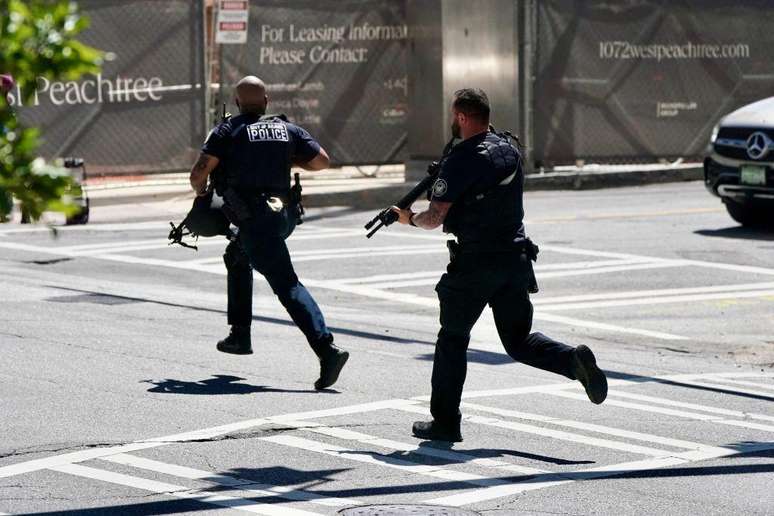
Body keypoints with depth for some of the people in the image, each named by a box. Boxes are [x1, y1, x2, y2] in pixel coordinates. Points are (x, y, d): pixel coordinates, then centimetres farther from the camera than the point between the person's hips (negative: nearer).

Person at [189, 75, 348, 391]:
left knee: (287, 285, -13)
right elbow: (323, 161, 12)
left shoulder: (228, 130, 1)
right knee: (236, 257, 31)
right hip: (284, 214, 6)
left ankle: (327, 350, -27)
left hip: (255, 219, -6)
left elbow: (199, 172, -6)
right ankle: (240, 335, 32)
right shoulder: (288, 129, 14)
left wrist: (201, 193, 16)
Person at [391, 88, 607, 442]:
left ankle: (445, 422, 12)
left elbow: (434, 219, -12)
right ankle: (574, 359, -13)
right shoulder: (509, 150, 10)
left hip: (476, 263, -6)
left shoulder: (460, 161, -14)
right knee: (518, 340, 13)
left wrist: (409, 218, 8)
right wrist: (441, 182, 21)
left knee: (453, 339, 9)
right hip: (516, 257, 6)